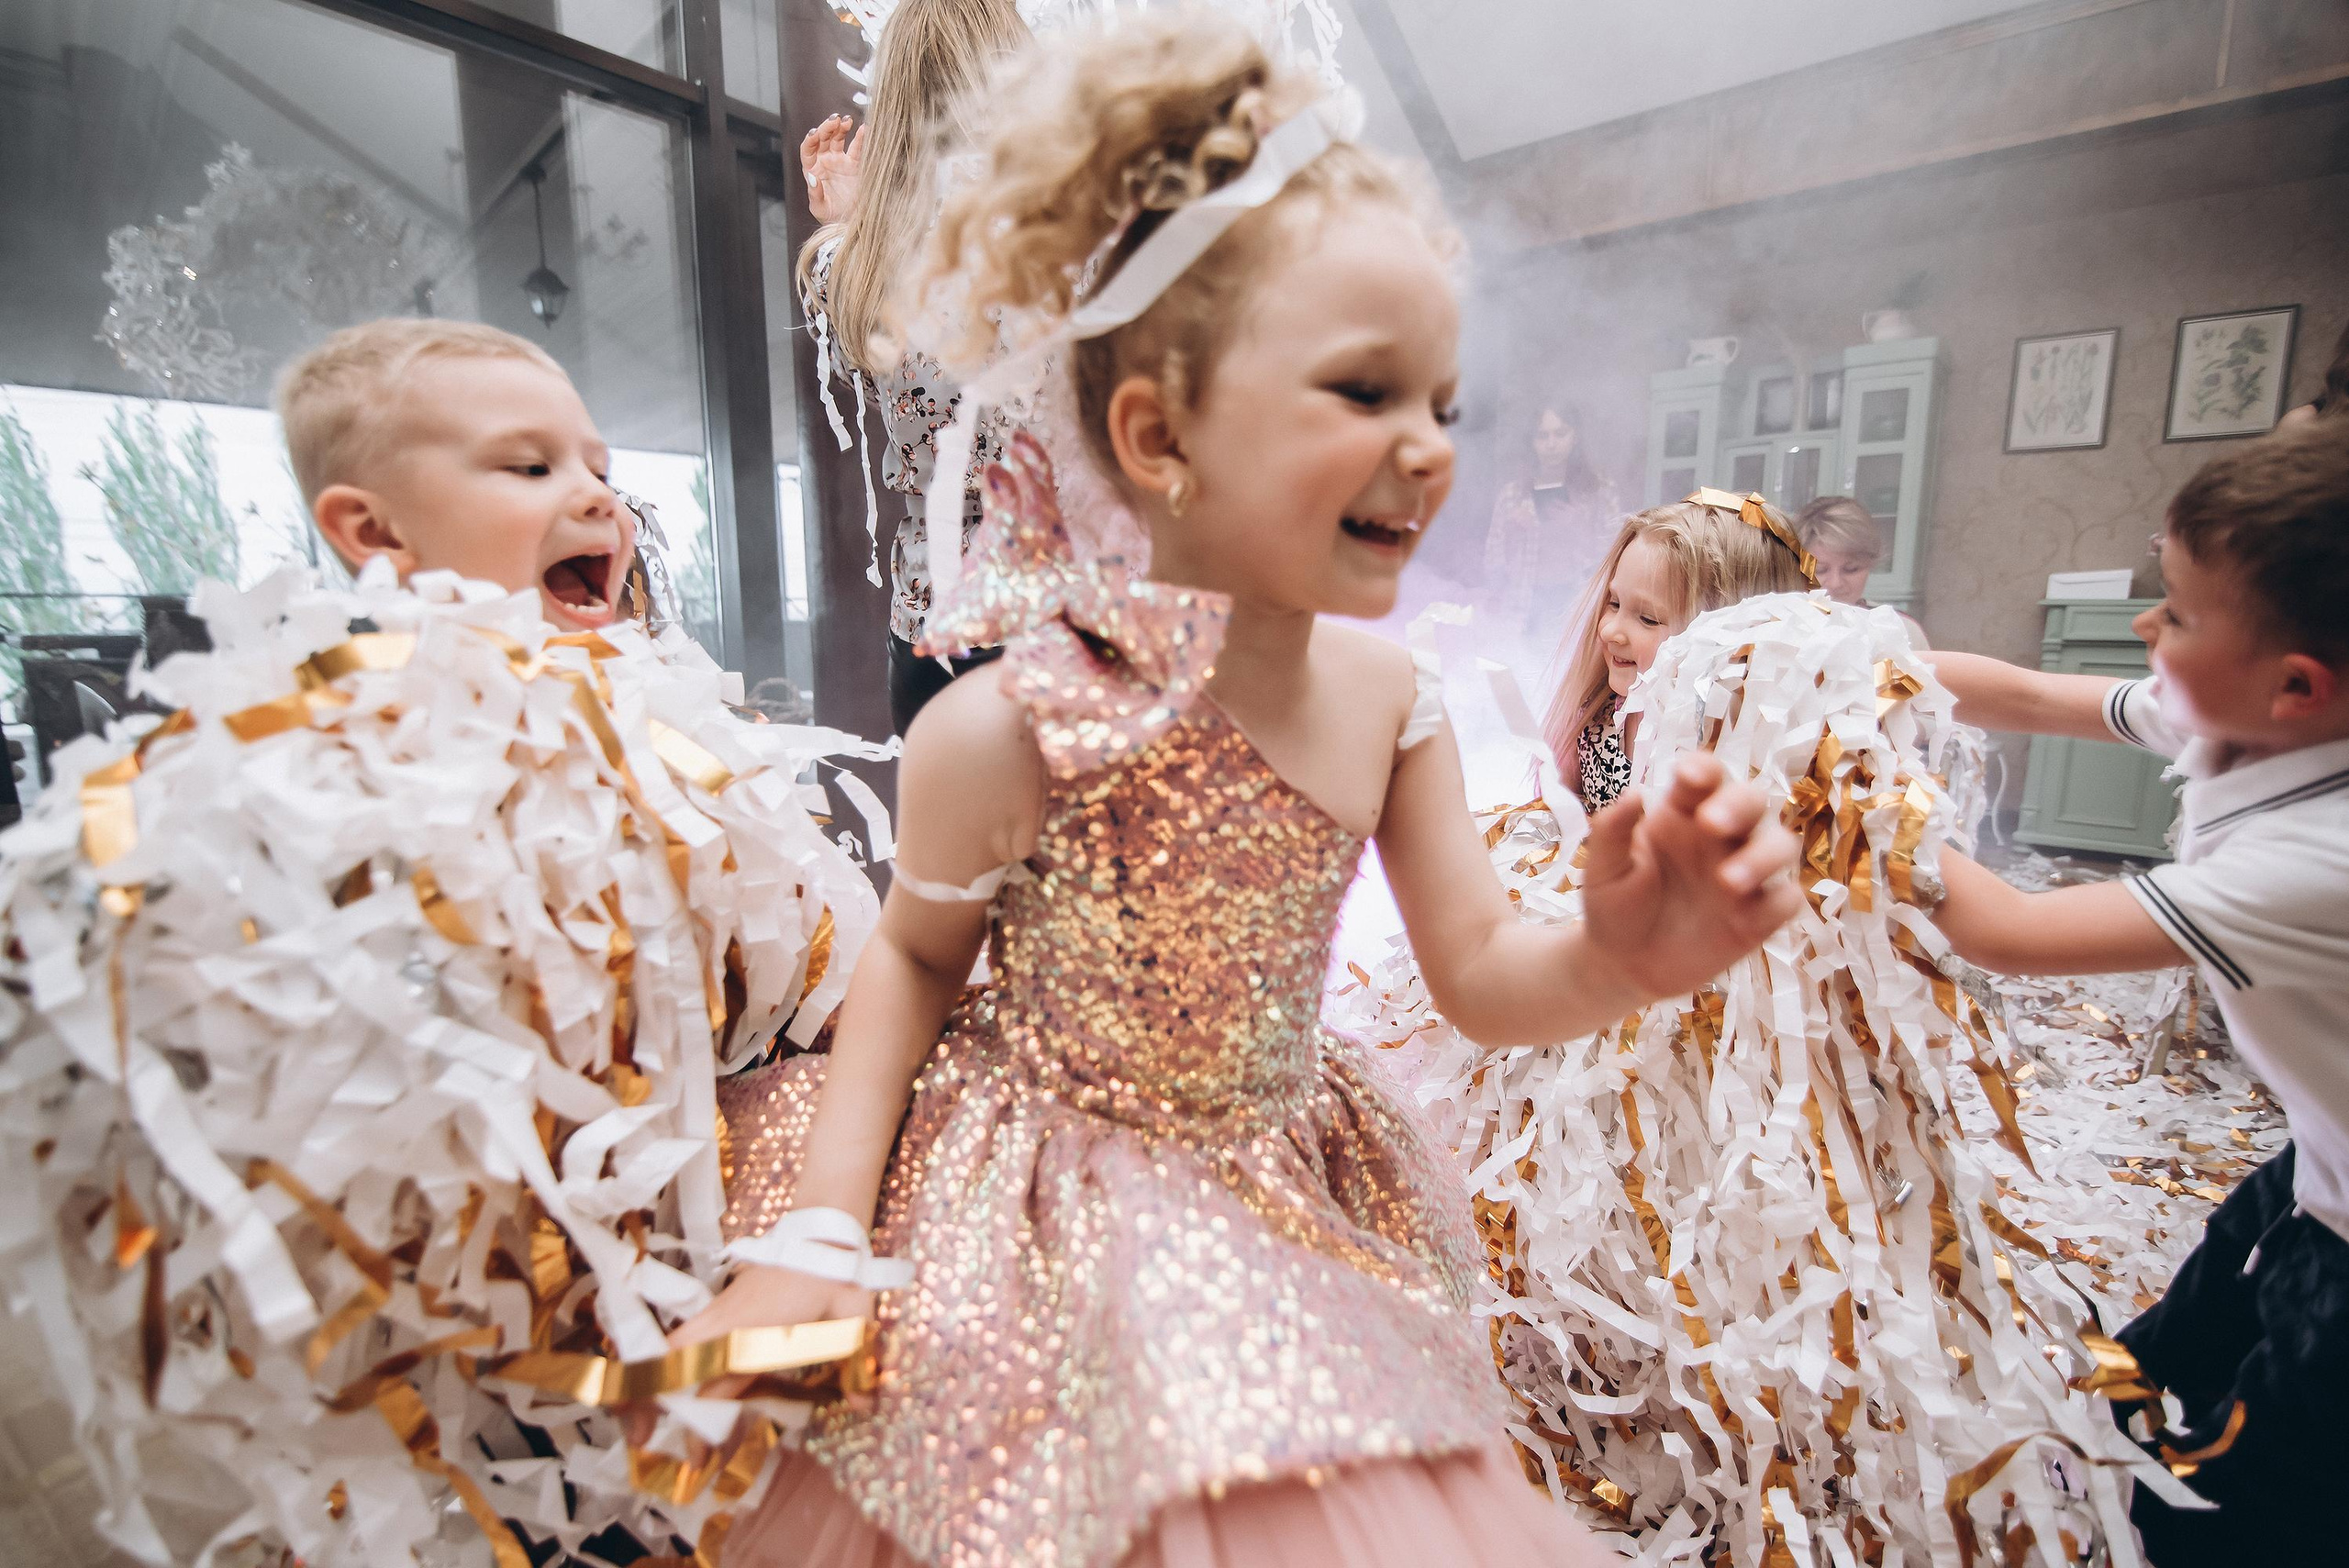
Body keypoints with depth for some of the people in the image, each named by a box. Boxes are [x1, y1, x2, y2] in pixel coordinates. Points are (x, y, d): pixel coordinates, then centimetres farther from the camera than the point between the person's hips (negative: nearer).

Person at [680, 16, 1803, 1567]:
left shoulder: (1388, 695, -12)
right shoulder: (1012, 721, -26)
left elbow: (1481, 974, -5)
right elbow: (916, 956, -8)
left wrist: (1617, 956, -27)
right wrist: (814, 1235, -11)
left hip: (1296, 1199, 5)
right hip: (1057, 1236, -4)